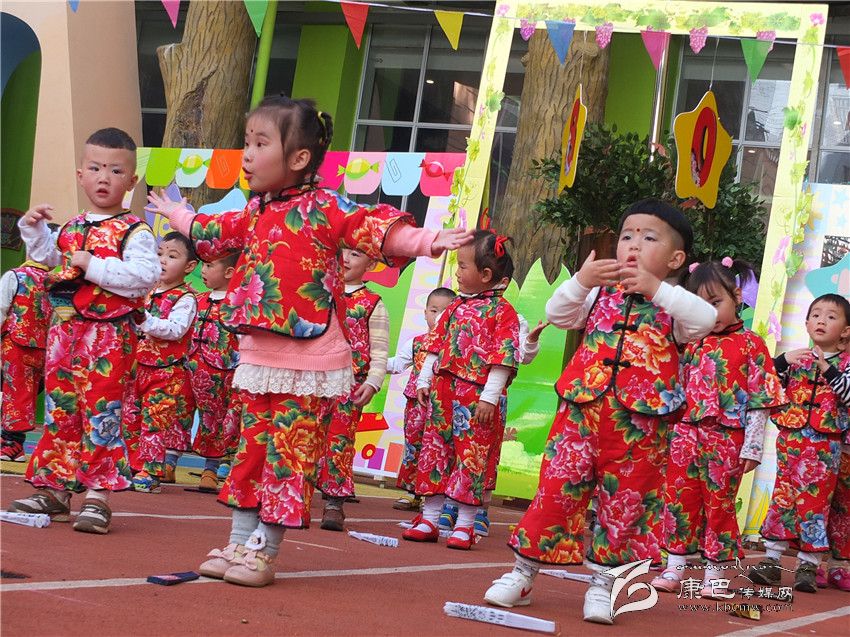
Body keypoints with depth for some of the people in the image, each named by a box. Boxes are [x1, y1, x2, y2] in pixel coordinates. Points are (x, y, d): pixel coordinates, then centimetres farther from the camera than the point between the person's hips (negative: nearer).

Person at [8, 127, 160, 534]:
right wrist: (34, 230, 12)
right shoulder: (70, 228, 14)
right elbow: (48, 260, 27)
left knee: (101, 410, -7)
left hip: (109, 335, -7)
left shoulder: (133, 231, -6)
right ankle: (54, 489, 20)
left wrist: (94, 267, -21)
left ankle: (98, 496, -5)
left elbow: (144, 276, -20)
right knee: (59, 408, 11)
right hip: (64, 329, 7)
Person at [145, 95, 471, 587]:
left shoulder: (325, 208, -11)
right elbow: (213, 232, 33)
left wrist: (426, 241, -39)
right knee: (252, 450, 13)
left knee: (290, 455, -1)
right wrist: (176, 214, 49)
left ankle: (264, 551, 7)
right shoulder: (255, 215, 12)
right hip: (258, 357, 7)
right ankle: (239, 543, 21)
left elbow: (378, 227, -22)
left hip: (308, 363, -7)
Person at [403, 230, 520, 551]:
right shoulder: (456, 305, 13)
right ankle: (429, 518, 14)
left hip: (476, 396, -7)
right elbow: (436, 344, 18)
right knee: (434, 449, 8)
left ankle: (464, 524, 4)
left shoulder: (501, 311, -7)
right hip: (443, 389, 7)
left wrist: (489, 397, -16)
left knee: (471, 455, -2)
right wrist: (424, 380, 14)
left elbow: (503, 358, -12)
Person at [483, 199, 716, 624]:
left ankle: (602, 583, 17)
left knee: (624, 502, 4)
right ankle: (522, 574, 8)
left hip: (640, 424, -2)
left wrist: (656, 288, -21)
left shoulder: (671, 304, 3)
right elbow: (557, 314, 5)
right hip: (582, 411, 2)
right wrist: (580, 281, -11)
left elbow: (706, 320, -17)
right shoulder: (600, 295, 13)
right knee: (557, 488, -1)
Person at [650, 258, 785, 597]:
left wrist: (752, 445, -9)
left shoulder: (750, 344, -1)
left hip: (726, 440, -4)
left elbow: (759, 399, -4)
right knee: (679, 499, 4)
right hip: (685, 433, 4)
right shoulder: (692, 343, 10)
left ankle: (715, 573, 13)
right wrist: (668, 432, 8)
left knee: (719, 504, 4)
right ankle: (674, 568, 11)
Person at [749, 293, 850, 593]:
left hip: (825, 444, -2)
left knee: (815, 500, -1)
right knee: (783, 495, 3)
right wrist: (783, 360, -13)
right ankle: (772, 559, 7)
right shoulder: (797, 358, 10)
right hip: (791, 438, 2)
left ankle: (808, 564, 4)